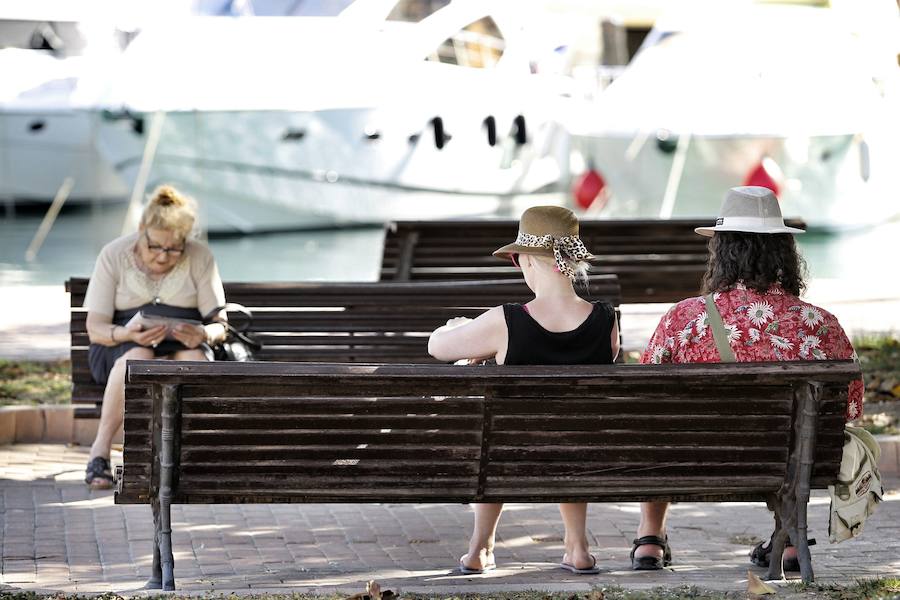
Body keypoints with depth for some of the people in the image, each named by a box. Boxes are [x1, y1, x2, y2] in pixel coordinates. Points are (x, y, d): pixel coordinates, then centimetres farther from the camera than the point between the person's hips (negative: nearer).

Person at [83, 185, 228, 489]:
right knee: (137, 358, -38)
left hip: (182, 342, 1)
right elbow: (95, 327, -8)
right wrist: (127, 334, -31)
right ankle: (100, 450, -32)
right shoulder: (114, 255, -4)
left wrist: (203, 335, -28)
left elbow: (220, 325, -2)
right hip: (121, 346, -1)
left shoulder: (200, 258, -1)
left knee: (194, 361, -36)